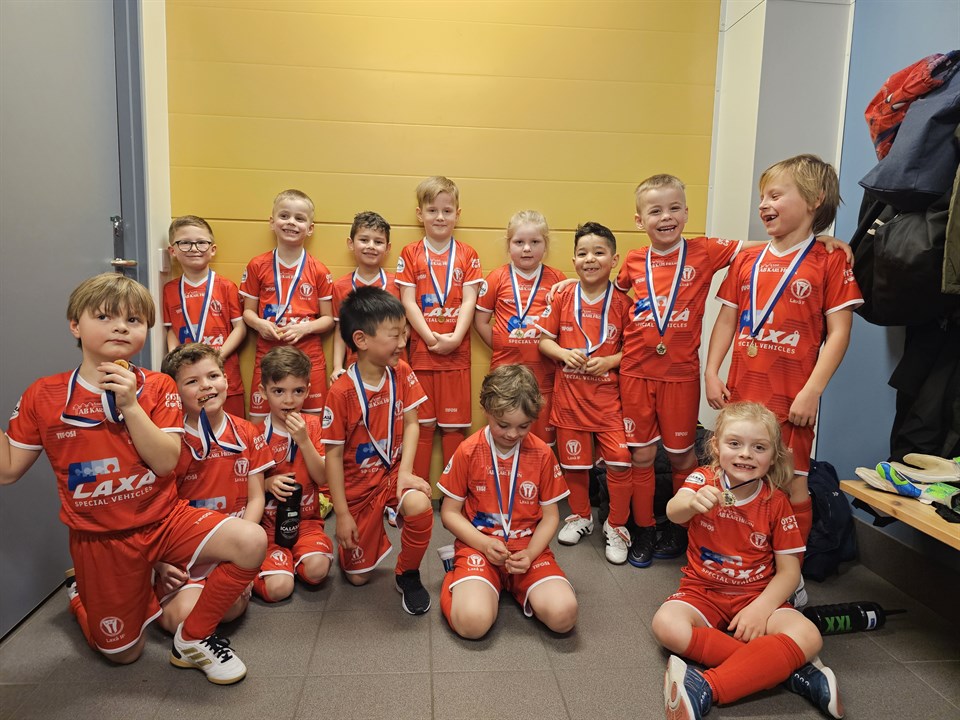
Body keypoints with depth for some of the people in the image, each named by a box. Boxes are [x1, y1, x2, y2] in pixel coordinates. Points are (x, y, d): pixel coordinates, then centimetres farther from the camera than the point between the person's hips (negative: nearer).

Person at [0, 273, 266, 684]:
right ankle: (80, 593, 43)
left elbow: (166, 463, -17)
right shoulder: (43, 396, -6)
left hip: (164, 519, 0)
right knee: (122, 652, 11)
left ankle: (193, 640, -3)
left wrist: (130, 405, -26)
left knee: (251, 541, -26)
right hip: (100, 539, 0)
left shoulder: (157, 388, -7)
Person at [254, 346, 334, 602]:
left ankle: (299, 558, 5)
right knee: (278, 588, -22)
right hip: (269, 523, -1)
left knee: (316, 571, -26)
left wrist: (303, 440, -17)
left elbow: (323, 478, -5)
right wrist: (268, 483, -19)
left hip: (307, 519, 2)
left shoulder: (312, 425, 1)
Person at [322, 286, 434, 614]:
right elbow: (333, 454, -15)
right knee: (357, 576, 7)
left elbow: (410, 424, -5)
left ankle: (408, 575, -4)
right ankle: (356, 536, 42)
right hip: (358, 482, -2)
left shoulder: (402, 373, -8)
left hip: (393, 471, 2)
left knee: (419, 505, -33)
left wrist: (405, 472, -21)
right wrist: (342, 514, -12)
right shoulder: (341, 391, -21)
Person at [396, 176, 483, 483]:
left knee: (454, 425, 6)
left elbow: (469, 302, 0)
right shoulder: (410, 254, 6)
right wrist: (431, 338, -12)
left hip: (456, 351, 0)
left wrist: (454, 338, -14)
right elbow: (408, 302, -1)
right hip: (420, 350, 0)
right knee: (422, 424, 5)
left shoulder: (467, 255, 7)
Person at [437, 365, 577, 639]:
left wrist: (530, 553, -13)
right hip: (479, 546, -2)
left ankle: (516, 586, 8)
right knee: (472, 622, -28)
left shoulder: (542, 454, -1)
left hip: (529, 547, 2)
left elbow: (550, 515, 4)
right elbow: (449, 512, 1)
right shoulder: (468, 451, -5)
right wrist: (483, 544, -14)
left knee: (563, 615, -23)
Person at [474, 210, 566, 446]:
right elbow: (480, 321, 5)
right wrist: (501, 347, -2)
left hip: (544, 372, 1)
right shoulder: (497, 278, 2)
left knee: (544, 438, 9)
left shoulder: (556, 279, 3)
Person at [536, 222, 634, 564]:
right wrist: (565, 354, -14)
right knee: (573, 460, 12)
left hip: (608, 392, -1)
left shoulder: (622, 303, -4)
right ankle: (580, 516, 36)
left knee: (620, 460, -7)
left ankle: (616, 526, 14)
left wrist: (609, 361, -15)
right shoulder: (563, 298, 0)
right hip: (569, 392, 2)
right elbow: (544, 340, 4)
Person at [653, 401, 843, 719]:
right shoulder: (704, 480, -9)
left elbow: (789, 570, -3)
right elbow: (673, 512, -31)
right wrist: (692, 503, -56)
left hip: (757, 595, 1)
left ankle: (704, 688, -33)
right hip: (703, 591, -1)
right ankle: (790, 669, -24)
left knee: (807, 636, -27)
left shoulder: (776, 502, -4)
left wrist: (761, 608, -20)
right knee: (667, 624, -31)